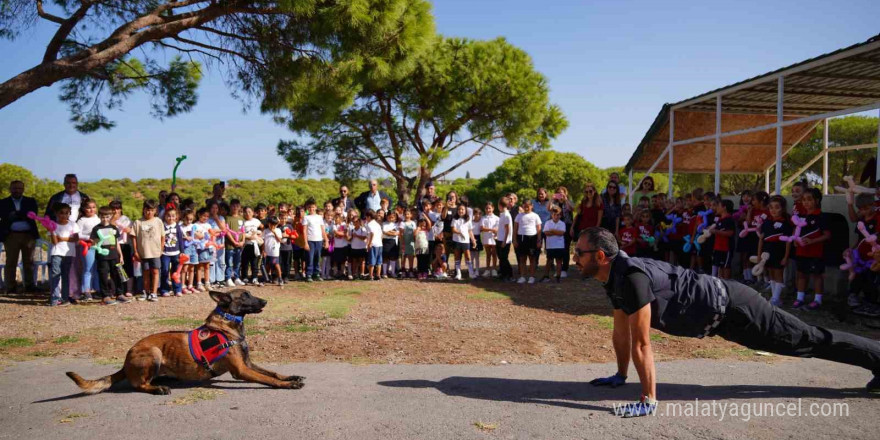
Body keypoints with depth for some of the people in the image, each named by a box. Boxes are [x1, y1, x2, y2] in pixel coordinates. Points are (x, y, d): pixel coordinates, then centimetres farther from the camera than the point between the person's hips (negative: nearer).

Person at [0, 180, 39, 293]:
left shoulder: (31, 201, 13)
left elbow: (32, 214, -3)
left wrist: (16, 214, -11)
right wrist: (23, 216, -15)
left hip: (29, 235, 1)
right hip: (11, 236, -1)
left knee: (29, 262, 4)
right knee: (11, 262, -2)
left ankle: (29, 285, 9)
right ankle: (10, 287, 0)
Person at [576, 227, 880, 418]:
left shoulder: (630, 276, -31)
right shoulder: (614, 278, -1)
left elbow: (641, 343, -31)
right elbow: (620, 332, 12)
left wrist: (648, 400, -26)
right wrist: (620, 375, 18)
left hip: (731, 307, -9)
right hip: (720, 311, 9)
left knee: (807, 340, 7)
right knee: (801, 341, 22)